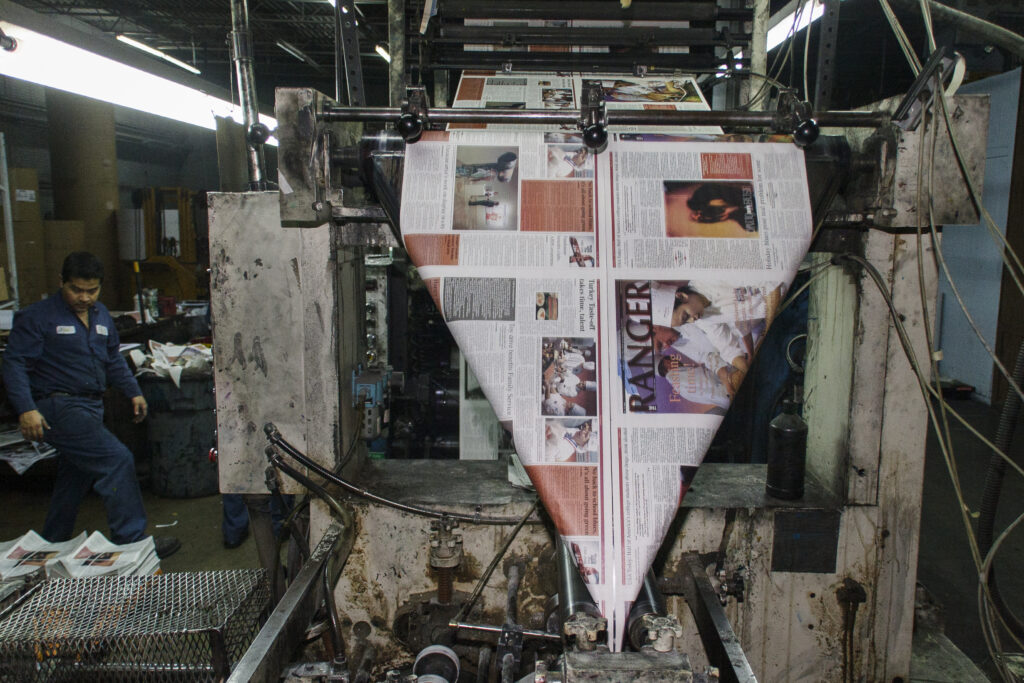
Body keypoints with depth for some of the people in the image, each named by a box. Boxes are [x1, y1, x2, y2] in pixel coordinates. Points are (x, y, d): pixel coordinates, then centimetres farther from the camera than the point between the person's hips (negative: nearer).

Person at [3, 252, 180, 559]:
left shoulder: (101, 315, 14)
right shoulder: (37, 317, -8)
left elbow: (113, 359, 24)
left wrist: (133, 392, 17)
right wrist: (26, 409, -23)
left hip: (90, 407, 8)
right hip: (58, 409, -8)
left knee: (75, 478, 17)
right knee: (118, 460, -17)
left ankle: (51, 546, 35)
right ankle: (132, 542, -11)